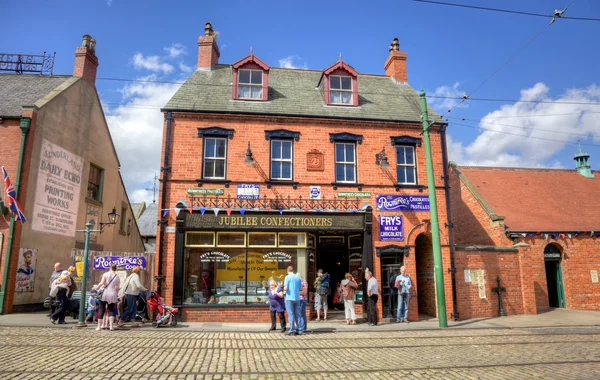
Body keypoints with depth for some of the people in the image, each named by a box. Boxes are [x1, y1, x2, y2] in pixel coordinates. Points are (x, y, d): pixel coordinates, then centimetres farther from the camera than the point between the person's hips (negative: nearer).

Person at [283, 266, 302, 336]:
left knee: (291, 315, 0)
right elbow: (301, 288, 11)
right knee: (297, 314, 9)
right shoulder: (298, 277, 8)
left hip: (289, 298, -5)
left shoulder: (287, 277, -7)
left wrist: (284, 289, 7)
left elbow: (285, 288, -15)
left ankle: (292, 330, 0)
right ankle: (299, 330, 11)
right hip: (297, 298, 5)